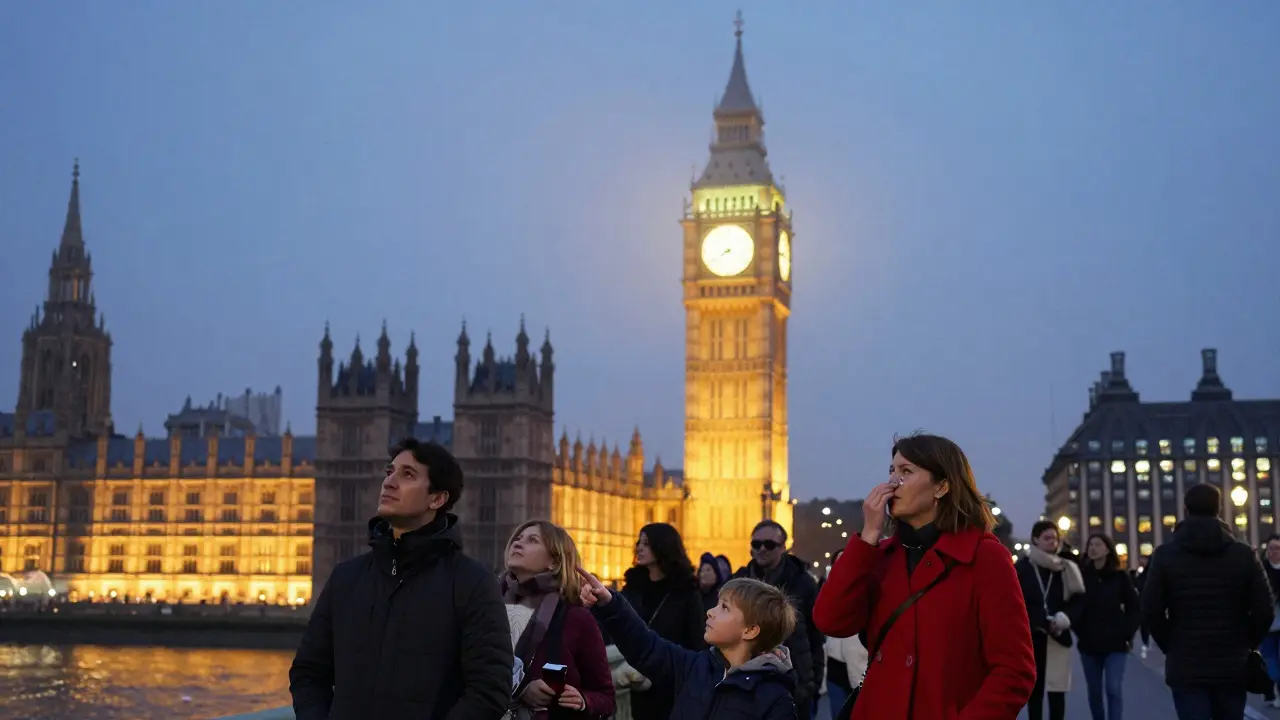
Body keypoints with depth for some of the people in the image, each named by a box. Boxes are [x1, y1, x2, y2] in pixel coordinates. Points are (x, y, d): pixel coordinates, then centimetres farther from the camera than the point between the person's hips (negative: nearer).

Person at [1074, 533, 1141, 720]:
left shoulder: (1120, 577, -1)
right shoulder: (1081, 576, 1)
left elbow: (1135, 609, 4)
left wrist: (1127, 634, -4)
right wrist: (1079, 631, -3)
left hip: (1115, 643, -2)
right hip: (1089, 644, 2)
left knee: (1113, 689, -10)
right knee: (1094, 692, 9)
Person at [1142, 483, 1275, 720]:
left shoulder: (1165, 555, -2)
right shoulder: (1244, 554, 0)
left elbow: (1151, 610, -6)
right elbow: (1264, 611, -3)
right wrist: (1246, 645, 12)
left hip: (1186, 667, -2)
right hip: (1233, 666, 2)